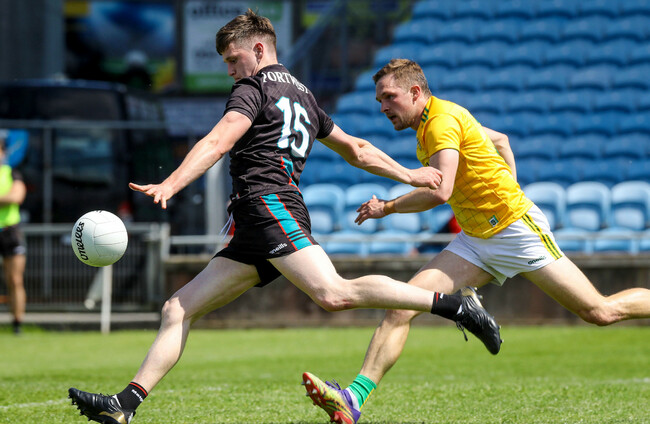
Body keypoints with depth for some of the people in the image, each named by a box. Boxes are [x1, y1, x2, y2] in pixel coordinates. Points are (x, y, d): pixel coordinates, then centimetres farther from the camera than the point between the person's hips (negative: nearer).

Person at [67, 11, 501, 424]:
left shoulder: (255, 87, 3)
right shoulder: (302, 96, 30)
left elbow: (218, 142, -14)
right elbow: (356, 149, 35)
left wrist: (169, 186, -25)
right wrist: (409, 176, 46)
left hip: (269, 203, -10)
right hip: (253, 234, 10)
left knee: (335, 294, -28)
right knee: (178, 309, 4)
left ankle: (455, 303, -24)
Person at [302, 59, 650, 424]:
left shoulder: (442, 121, -17)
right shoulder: (430, 123, 12)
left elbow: (440, 191, -30)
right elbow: (500, 139, 27)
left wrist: (386, 208, -17)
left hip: (517, 227, -9)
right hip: (476, 241, 9)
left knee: (601, 312, -5)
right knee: (402, 304, -9)